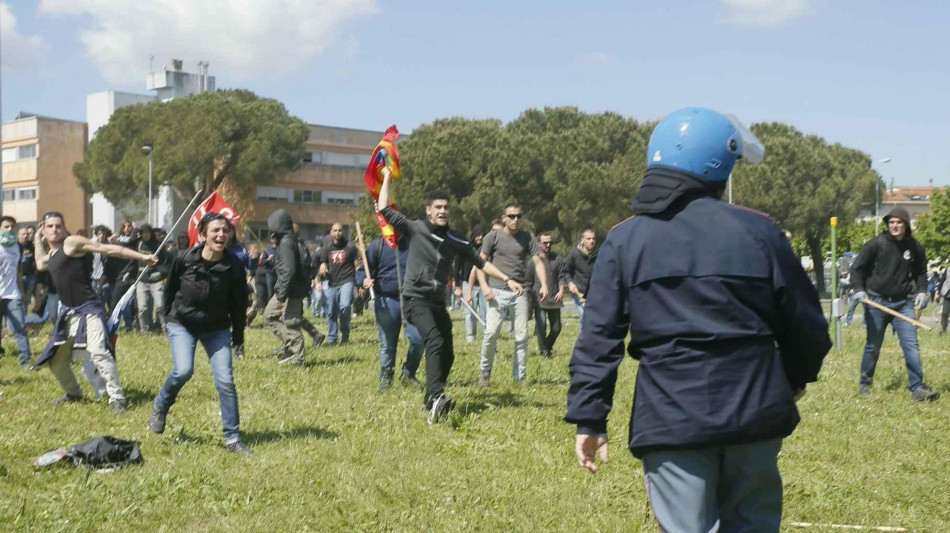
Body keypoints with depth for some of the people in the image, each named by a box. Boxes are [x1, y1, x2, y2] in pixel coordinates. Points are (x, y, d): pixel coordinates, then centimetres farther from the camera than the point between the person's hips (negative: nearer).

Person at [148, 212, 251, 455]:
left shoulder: (233, 266, -13)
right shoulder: (184, 259, -15)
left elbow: (238, 302, 0)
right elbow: (170, 290, 3)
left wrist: (238, 333, 6)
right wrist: (169, 317, 12)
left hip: (217, 328, 1)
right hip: (182, 324, -1)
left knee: (225, 381, -8)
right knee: (183, 371, -23)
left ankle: (232, 438, 2)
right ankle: (160, 406, 9)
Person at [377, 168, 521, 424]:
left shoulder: (457, 240, 7)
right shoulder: (415, 229, -3)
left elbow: (480, 262, 14)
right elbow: (384, 209, -6)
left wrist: (507, 280, 8)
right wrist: (387, 179, 0)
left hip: (438, 302, 6)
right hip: (416, 299, -6)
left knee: (447, 354, 4)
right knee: (435, 341, -28)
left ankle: (431, 400, 24)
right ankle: (436, 398, -43)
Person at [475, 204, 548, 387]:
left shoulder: (527, 238, 10)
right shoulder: (493, 237, 4)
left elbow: (537, 262, 5)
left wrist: (544, 285, -11)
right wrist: (484, 286, -12)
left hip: (519, 293, 2)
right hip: (497, 292, -2)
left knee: (522, 336, 0)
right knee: (492, 332, -14)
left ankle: (520, 377, 9)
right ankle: (484, 371, 3)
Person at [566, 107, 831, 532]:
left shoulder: (624, 241, 2)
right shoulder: (757, 231, 1)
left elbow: (598, 337, -3)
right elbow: (804, 321, 7)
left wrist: (589, 418, 1)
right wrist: (797, 376, 26)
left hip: (670, 419, -1)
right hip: (754, 413, 1)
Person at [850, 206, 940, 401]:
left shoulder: (915, 247, 3)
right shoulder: (877, 244, -6)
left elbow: (921, 272, 19)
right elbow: (856, 268, 0)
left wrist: (922, 291, 3)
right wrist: (859, 290, -13)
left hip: (903, 303, 2)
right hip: (877, 303, -2)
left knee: (911, 345, -8)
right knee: (873, 347, 8)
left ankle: (917, 387, -7)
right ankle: (864, 384, 25)